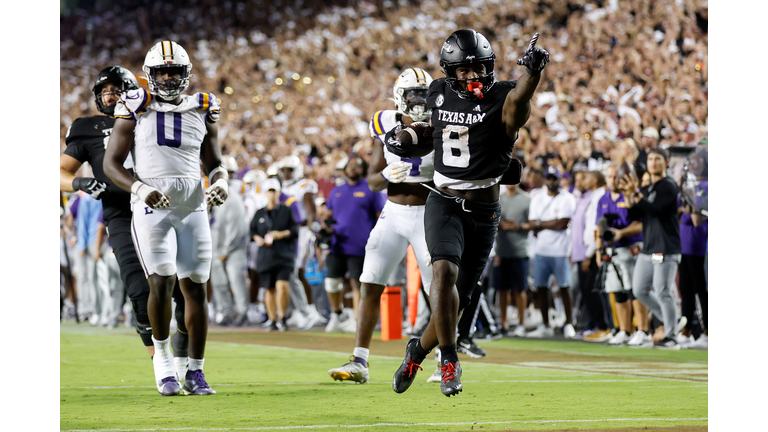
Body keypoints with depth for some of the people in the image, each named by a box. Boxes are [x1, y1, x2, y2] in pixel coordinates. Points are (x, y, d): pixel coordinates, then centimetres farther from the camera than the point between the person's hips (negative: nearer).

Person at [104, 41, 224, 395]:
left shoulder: (202, 112, 10)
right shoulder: (136, 111, 1)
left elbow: (214, 163, 19)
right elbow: (111, 164, 0)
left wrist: (220, 183, -5)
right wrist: (140, 189, -17)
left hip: (193, 210, 3)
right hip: (152, 210, -3)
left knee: (195, 288, 1)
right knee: (161, 283, -16)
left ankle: (195, 372, 10)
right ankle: (162, 357, 5)